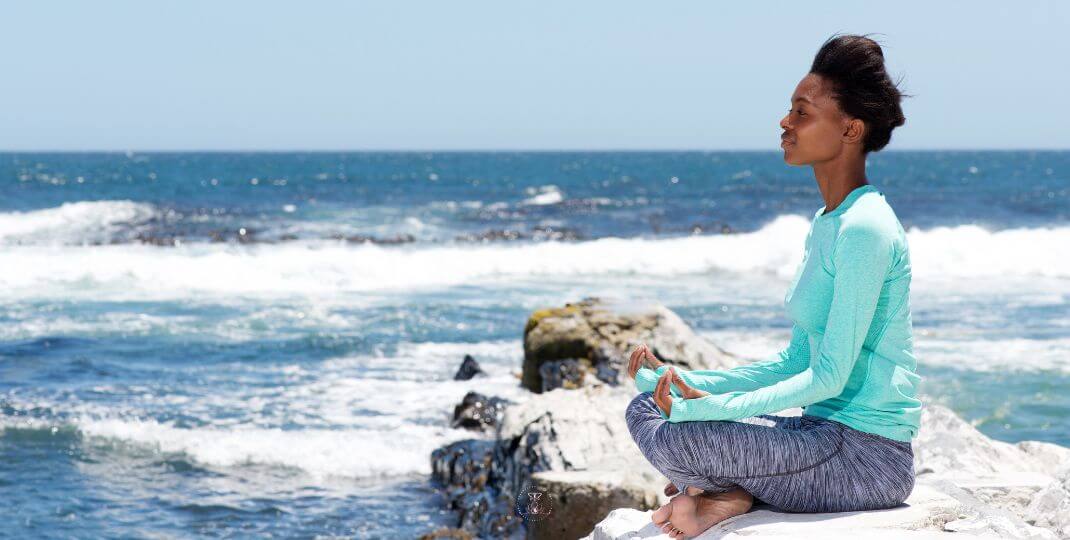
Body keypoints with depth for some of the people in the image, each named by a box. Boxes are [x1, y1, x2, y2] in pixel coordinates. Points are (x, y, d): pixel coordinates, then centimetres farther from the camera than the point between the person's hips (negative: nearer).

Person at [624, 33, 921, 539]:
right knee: (645, 407, 9)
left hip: (869, 457, -10)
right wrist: (686, 381, 6)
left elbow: (830, 378, -20)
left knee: (671, 438, -24)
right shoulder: (826, 223, 14)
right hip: (825, 432, 10)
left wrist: (715, 407, -22)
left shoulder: (865, 229, -17)